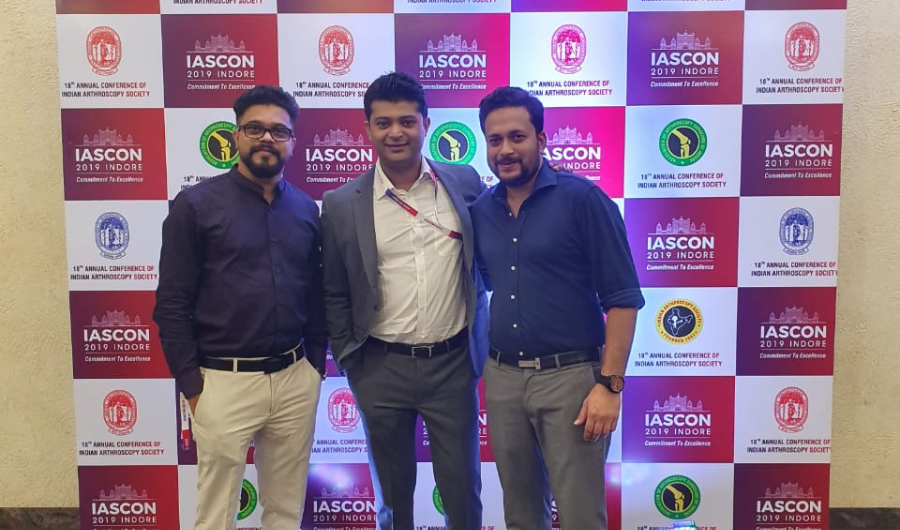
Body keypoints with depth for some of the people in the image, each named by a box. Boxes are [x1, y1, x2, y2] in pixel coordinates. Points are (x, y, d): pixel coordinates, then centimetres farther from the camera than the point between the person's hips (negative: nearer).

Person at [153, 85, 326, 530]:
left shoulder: (306, 209, 7)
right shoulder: (196, 204, -5)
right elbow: (172, 304, -6)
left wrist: (315, 363, 8)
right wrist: (191, 385, -8)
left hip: (296, 379, 4)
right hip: (224, 381, -3)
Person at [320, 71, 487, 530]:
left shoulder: (465, 183, -1)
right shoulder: (342, 205, -3)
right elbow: (334, 294, 3)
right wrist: (350, 363, 3)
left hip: (453, 363, 1)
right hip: (381, 369, 0)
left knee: (463, 490, 12)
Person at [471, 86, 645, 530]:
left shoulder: (582, 198, -9)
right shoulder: (481, 210, 6)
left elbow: (622, 298, -11)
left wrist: (609, 384, -15)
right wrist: (485, 363, 8)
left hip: (570, 377, -4)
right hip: (501, 379, 5)